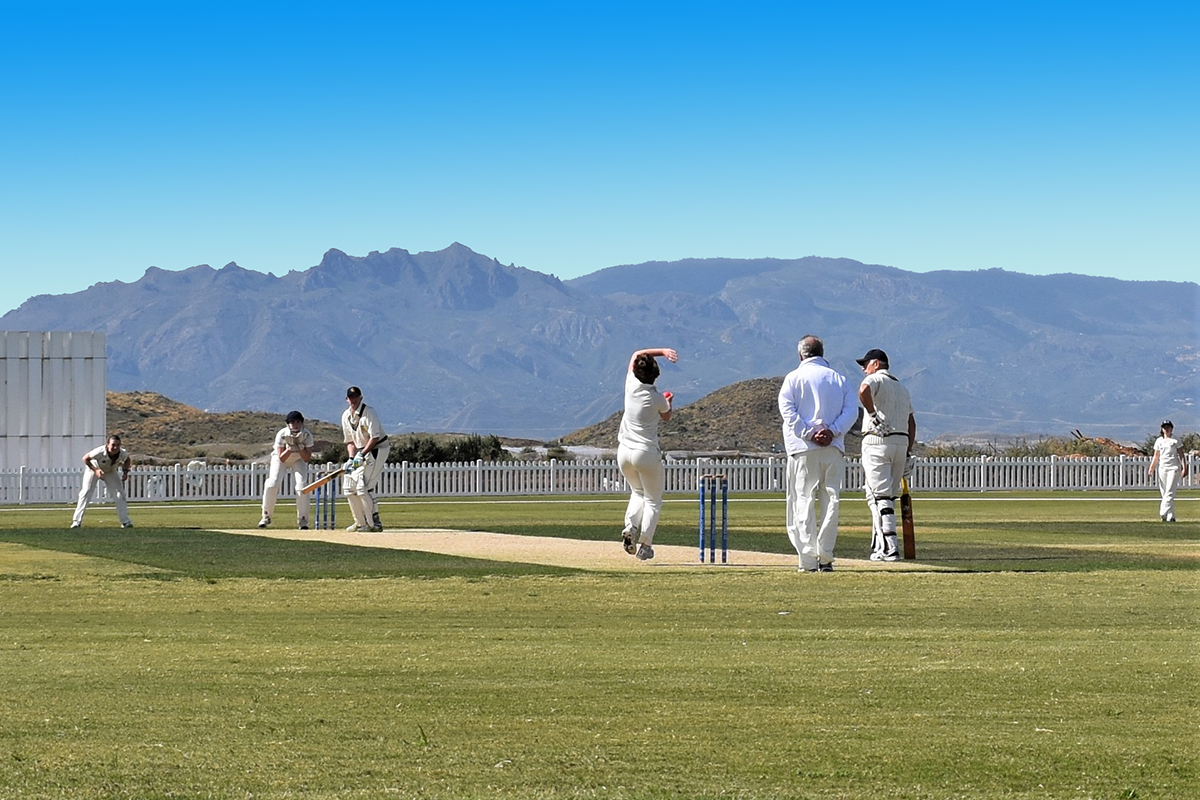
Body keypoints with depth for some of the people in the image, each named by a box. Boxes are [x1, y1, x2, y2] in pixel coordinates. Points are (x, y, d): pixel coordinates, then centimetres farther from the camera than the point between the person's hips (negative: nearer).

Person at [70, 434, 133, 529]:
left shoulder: (123, 453, -30)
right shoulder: (100, 452, -41)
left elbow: (127, 460, -3)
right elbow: (85, 458, -25)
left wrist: (125, 472, -18)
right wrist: (95, 470, -34)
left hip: (111, 472, 3)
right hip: (93, 468, -3)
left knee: (120, 494, -4)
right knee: (86, 492, -10)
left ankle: (125, 521, 6)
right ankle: (77, 521, -6)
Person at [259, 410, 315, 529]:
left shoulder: (307, 436, -24)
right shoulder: (281, 435, -28)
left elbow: (307, 459, -24)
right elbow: (281, 458, -26)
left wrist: (300, 445, -37)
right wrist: (290, 447, -40)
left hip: (298, 460, 1)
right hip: (280, 458, -1)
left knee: (302, 486, -18)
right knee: (272, 484, -19)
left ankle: (302, 519, -6)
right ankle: (266, 517, -3)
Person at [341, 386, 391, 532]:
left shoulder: (369, 412, -16)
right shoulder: (346, 416, 7)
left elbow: (375, 437, -21)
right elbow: (350, 441, 12)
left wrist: (362, 455, -25)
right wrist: (351, 458, -3)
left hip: (378, 449, -8)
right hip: (361, 452, 8)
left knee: (363, 486, -20)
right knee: (348, 486, 6)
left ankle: (374, 523, -19)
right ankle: (361, 522, 17)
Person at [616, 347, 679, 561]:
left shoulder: (631, 385, -5)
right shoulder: (657, 399, -12)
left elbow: (636, 355, 12)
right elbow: (666, 417, 11)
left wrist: (662, 351, 6)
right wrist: (668, 402, 29)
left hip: (624, 452, 4)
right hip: (647, 453, -4)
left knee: (637, 493, 25)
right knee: (652, 500, 10)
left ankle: (630, 528, 1)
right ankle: (645, 544, 2)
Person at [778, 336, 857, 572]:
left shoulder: (794, 377, 5)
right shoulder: (839, 379, 14)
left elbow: (787, 409, -7)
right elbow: (852, 410, 3)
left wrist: (807, 434, -10)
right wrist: (832, 431, -7)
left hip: (803, 447, -2)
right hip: (834, 448, 2)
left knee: (803, 501, -1)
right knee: (831, 500, 7)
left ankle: (808, 558, -8)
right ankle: (825, 557, 1)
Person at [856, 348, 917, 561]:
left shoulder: (876, 379, -1)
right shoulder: (902, 387, 23)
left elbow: (863, 390, -27)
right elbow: (911, 422, 21)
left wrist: (873, 414, -18)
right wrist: (909, 452, 19)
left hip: (878, 441, -7)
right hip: (901, 443, 7)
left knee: (879, 496, -9)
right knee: (889, 496, 15)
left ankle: (889, 548, -17)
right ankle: (879, 546, 19)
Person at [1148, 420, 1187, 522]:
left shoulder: (1175, 440, 3)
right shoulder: (1159, 441, 14)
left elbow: (1181, 455, 1)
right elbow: (1156, 457, 17)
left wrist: (1184, 468, -9)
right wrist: (1151, 469, 5)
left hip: (1174, 468, -4)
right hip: (1162, 468, 4)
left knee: (1169, 492, -15)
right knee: (1164, 493, 3)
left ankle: (1164, 514, -27)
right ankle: (1170, 516, 9)